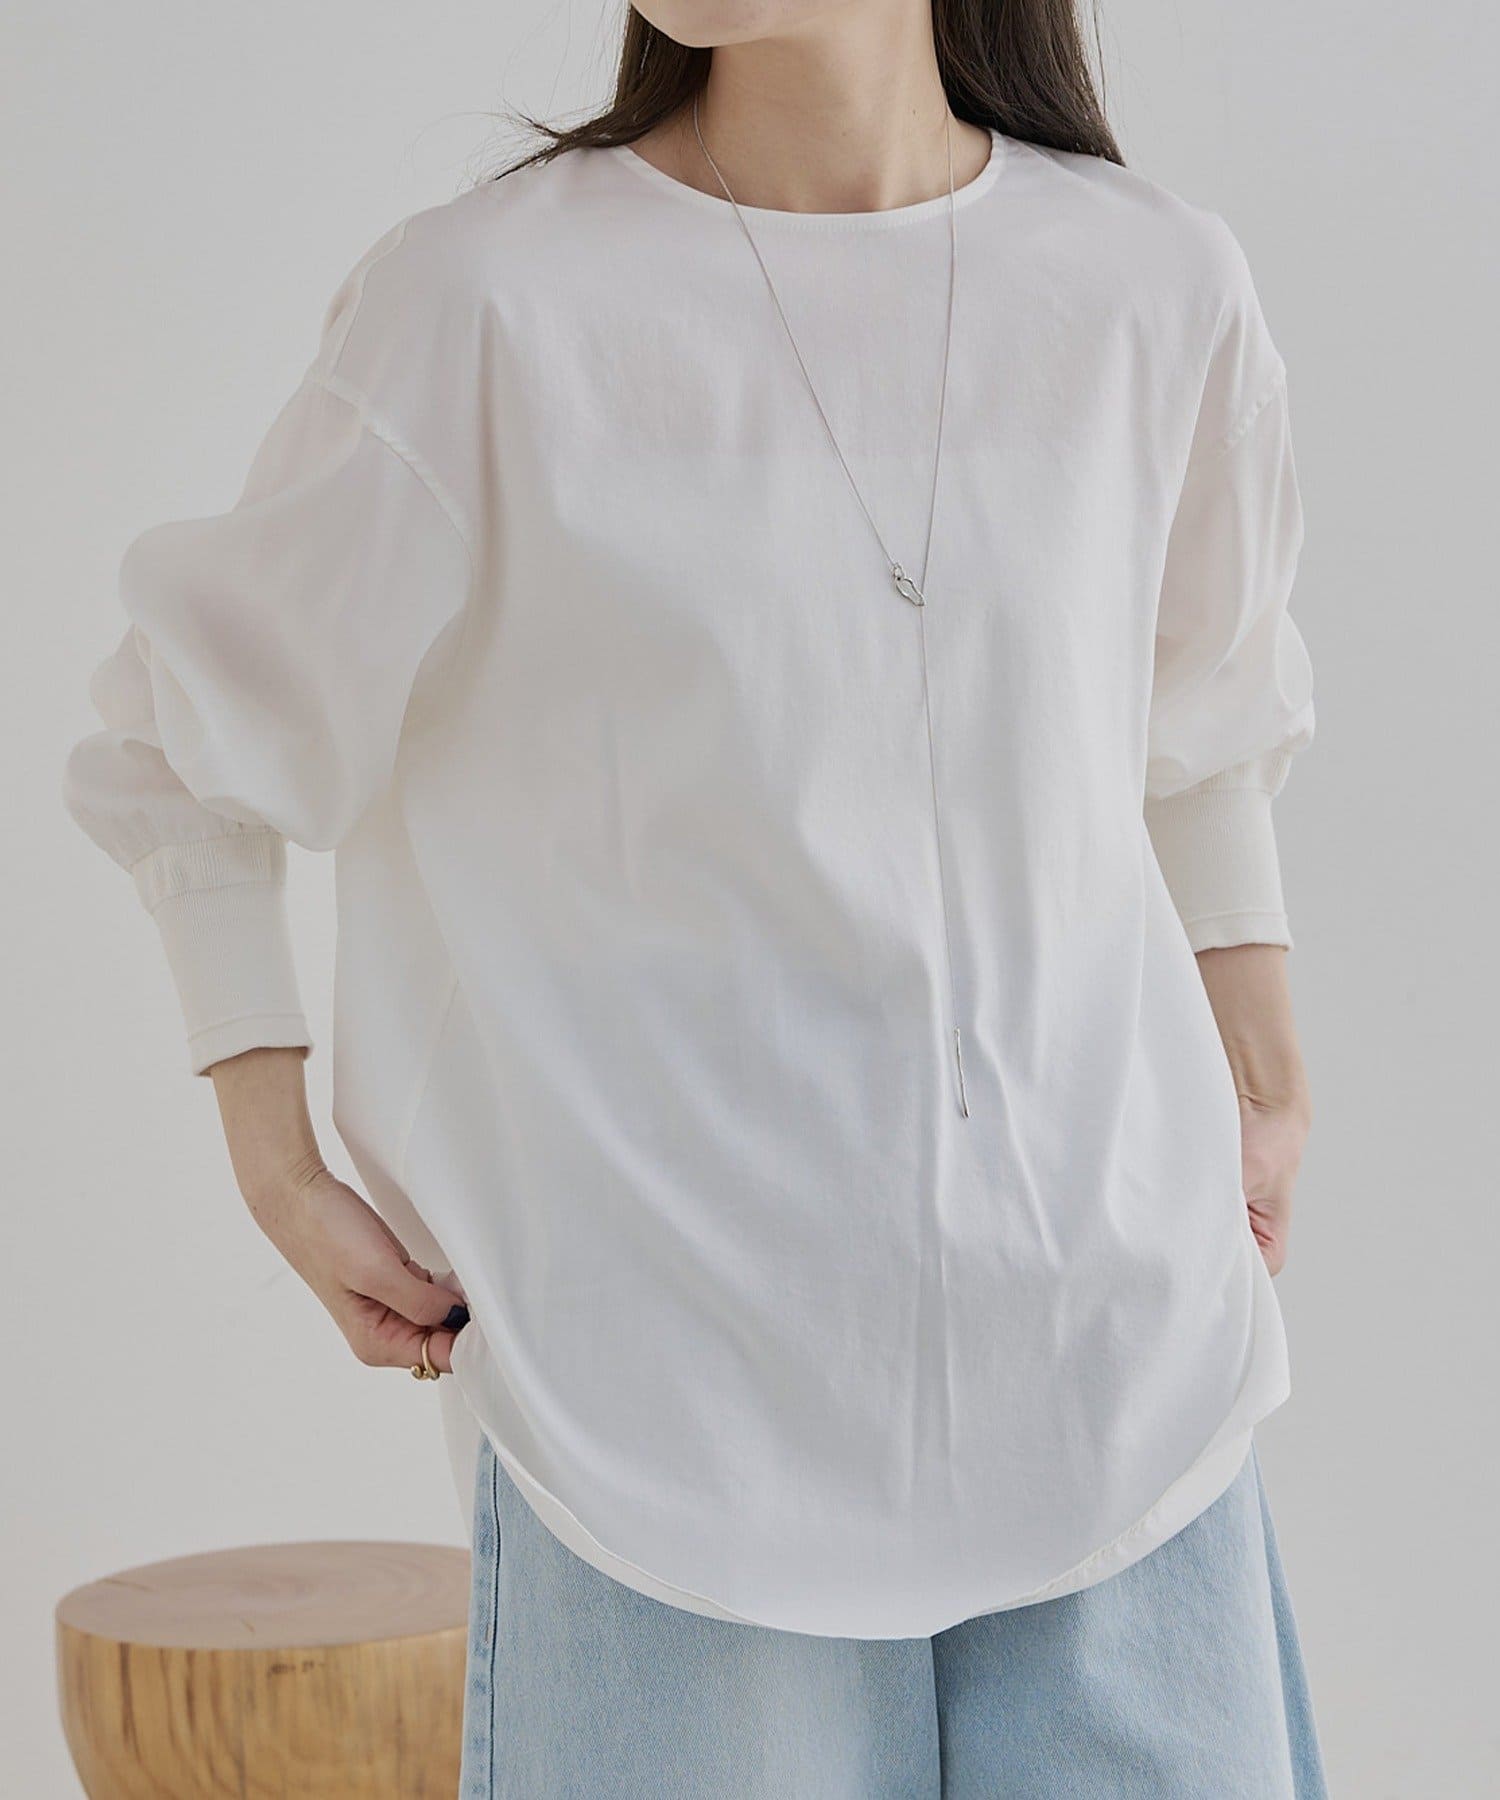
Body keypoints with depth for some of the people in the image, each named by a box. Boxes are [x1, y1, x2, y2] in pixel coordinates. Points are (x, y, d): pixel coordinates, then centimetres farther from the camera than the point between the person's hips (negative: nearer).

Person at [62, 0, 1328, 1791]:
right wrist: (280, 1177, -1)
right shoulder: (485, 302, -7)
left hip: (1109, 1353, 3)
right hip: (682, 1393, -3)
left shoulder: (1157, 284, 2)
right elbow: (186, 734, 5)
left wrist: (1260, 1084, 13)